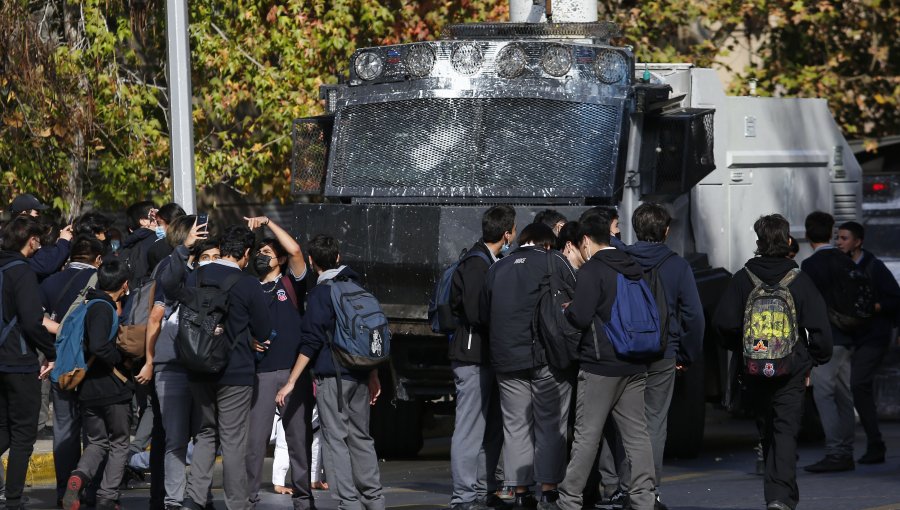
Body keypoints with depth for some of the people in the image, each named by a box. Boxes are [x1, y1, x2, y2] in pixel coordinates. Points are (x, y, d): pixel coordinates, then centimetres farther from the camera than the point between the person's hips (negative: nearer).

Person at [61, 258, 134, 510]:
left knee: (97, 442, 16)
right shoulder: (103, 309, -17)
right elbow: (99, 347, -29)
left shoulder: (90, 306, 9)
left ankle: (79, 476, -12)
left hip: (88, 391, 7)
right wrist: (122, 359, -14)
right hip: (114, 389, -7)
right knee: (119, 444, 9)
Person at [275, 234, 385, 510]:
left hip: (332, 376, -7)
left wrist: (291, 382, -12)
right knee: (360, 437, 15)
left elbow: (311, 342, -15)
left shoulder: (321, 293, -9)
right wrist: (373, 375, 26)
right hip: (360, 375, 7)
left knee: (336, 440, -4)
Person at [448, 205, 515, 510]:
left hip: (487, 357, 10)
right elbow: (477, 313, -22)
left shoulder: (491, 261, 15)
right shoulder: (475, 265, -16)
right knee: (470, 429, -7)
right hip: (473, 357, -10)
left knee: (492, 428, 13)